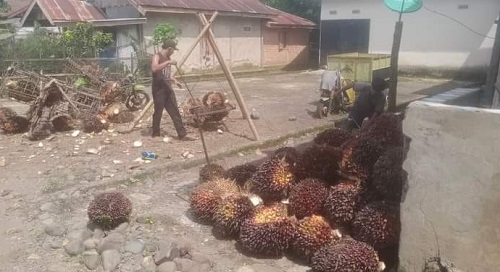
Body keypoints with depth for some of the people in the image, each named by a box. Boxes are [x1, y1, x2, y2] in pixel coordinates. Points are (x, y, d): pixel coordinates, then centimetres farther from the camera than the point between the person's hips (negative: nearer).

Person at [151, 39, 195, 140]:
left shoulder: (168, 57, 14)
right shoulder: (157, 57, -11)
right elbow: (154, 69, -32)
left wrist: (174, 81, 13)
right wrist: (168, 62, -32)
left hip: (168, 88, 8)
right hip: (159, 89, -8)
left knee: (175, 112, 3)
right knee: (158, 112, 1)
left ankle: (182, 134, 4)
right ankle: (155, 134, 18)